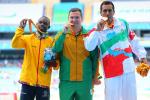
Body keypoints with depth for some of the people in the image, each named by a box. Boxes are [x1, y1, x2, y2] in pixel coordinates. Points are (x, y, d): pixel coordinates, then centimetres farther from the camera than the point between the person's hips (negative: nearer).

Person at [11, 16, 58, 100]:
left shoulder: (52, 41, 4)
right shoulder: (28, 38, 5)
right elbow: (15, 44, -13)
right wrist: (21, 28, -18)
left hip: (43, 82, 0)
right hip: (28, 81, 0)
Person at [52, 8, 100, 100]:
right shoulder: (62, 35, 5)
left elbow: (95, 58, 8)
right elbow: (55, 50, -12)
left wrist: (95, 76, 5)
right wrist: (64, 33, -18)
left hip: (85, 82, 0)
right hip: (66, 81, 0)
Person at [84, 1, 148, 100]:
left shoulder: (123, 23, 3)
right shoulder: (97, 30, -6)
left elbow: (134, 41, 14)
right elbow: (89, 47, -20)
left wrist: (142, 55, 13)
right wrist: (97, 30, -25)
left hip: (129, 69, 3)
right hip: (111, 72, -3)